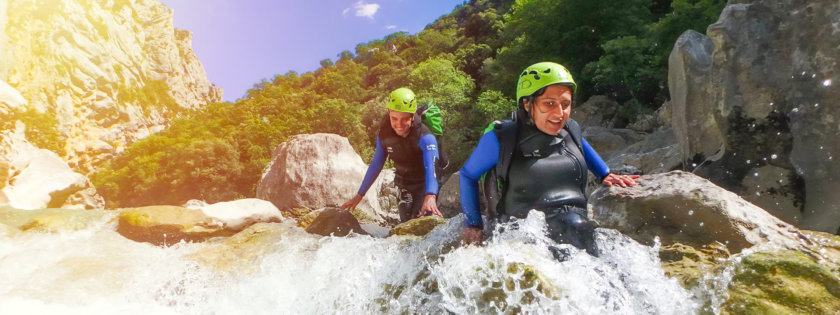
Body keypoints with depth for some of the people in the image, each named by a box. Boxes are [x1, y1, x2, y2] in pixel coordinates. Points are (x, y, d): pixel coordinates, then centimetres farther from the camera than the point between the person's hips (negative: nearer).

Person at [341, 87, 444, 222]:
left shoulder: (425, 137, -30)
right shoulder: (384, 135, -15)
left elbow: (431, 167, -45)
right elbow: (376, 164, -2)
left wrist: (430, 196, -64)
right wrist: (359, 195, 2)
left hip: (424, 185, -4)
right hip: (403, 185, 4)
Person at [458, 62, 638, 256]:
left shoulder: (571, 130, 10)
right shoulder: (501, 139, -4)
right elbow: (468, 175, 10)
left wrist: (605, 175, 27)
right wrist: (473, 224, 6)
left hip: (577, 227, 5)